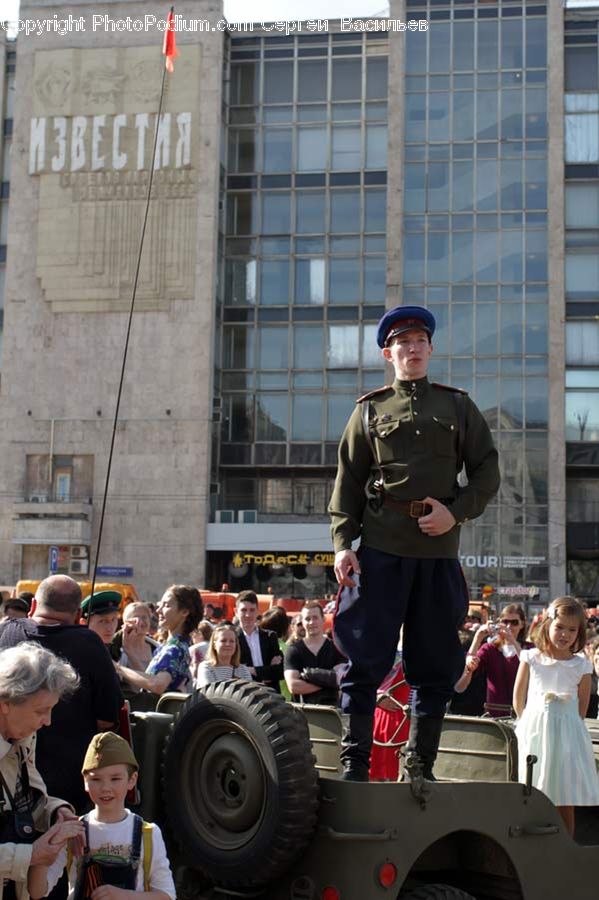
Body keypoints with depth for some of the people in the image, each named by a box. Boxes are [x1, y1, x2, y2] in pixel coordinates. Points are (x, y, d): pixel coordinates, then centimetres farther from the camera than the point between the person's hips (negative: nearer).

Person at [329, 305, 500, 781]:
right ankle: (355, 763, 3)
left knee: (436, 662, 4)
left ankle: (421, 766, 14)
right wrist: (343, 543, -4)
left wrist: (456, 511, -7)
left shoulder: (458, 406, 14)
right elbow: (348, 480, 7)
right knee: (366, 657, -4)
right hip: (380, 548, -1)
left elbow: (488, 471, 10)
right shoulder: (370, 409, 12)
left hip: (439, 550, 2)